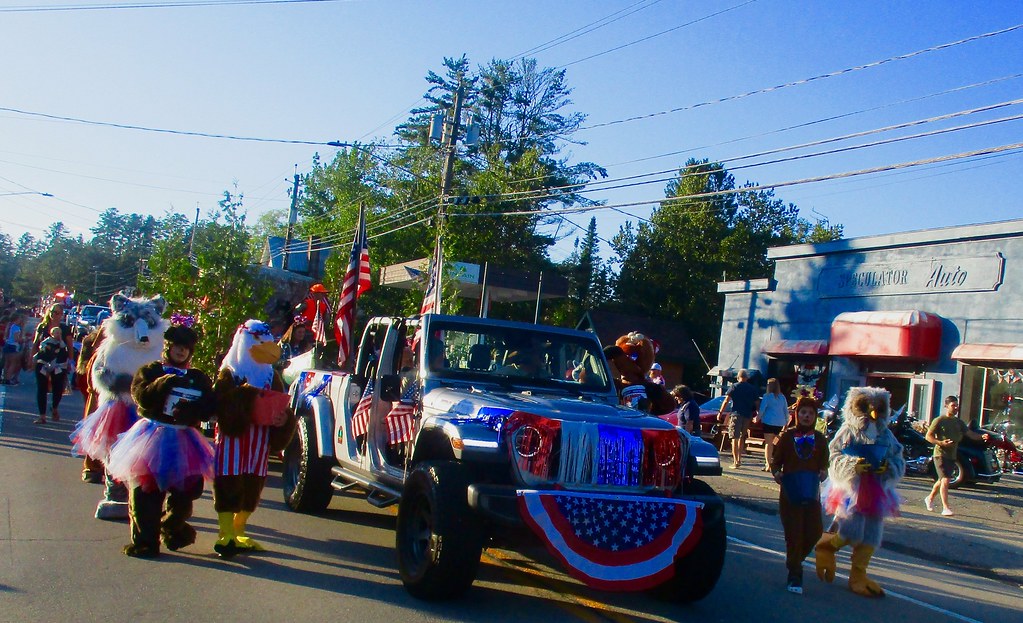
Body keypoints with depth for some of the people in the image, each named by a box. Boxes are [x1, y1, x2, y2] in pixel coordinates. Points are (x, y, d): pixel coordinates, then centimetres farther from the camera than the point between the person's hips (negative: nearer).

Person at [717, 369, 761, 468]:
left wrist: (720, 412, -2)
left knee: (735, 438, -4)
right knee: (742, 437, 18)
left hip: (736, 414, -4)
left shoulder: (735, 387, -2)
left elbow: (726, 401, -7)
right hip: (748, 415, 4)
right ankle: (739, 459, 23)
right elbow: (757, 403, 8)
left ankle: (735, 462, -11)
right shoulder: (753, 389, 8)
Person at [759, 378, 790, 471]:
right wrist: (786, 421, 20)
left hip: (769, 421, -5)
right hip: (780, 423, 5)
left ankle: (768, 464, -5)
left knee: (768, 443, -2)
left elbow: (762, 409, -6)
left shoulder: (767, 396, -5)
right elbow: (786, 411, 13)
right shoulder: (782, 397, 10)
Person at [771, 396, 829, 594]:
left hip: (811, 492, 3)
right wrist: (776, 473, -15)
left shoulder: (820, 439, 7)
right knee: (794, 533, -3)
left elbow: (823, 464, 11)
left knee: (814, 531, 0)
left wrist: (823, 473, -10)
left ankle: (795, 560, 28)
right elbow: (776, 461, 4)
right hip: (790, 491, -3)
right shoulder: (787, 436, 0)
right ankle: (794, 575, 8)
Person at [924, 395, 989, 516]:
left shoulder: (958, 422, 12)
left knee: (941, 480, 18)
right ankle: (945, 508, -17)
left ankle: (930, 498, 39)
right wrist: (941, 443, -25)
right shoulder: (939, 420, -8)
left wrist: (981, 437, -13)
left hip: (952, 456, 7)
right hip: (941, 455, -7)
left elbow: (970, 434, 7)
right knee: (945, 480, -16)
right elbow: (928, 436, -10)